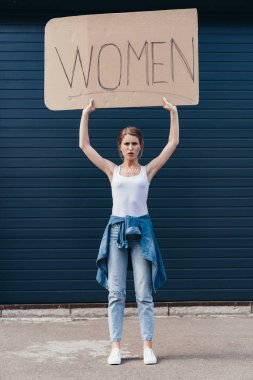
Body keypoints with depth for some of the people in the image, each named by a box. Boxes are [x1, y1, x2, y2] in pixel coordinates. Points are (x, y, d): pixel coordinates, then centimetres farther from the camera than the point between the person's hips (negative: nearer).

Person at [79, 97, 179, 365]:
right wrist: (85, 114, 4)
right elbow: (84, 145, 6)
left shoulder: (148, 170, 7)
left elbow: (173, 143, 4)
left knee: (144, 293, 1)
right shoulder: (112, 170, 8)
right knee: (116, 292, 2)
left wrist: (173, 113, 2)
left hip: (141, 228, -1)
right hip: (117, 228, 1)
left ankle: (148, 346, 7)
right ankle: (115, 346, 7)